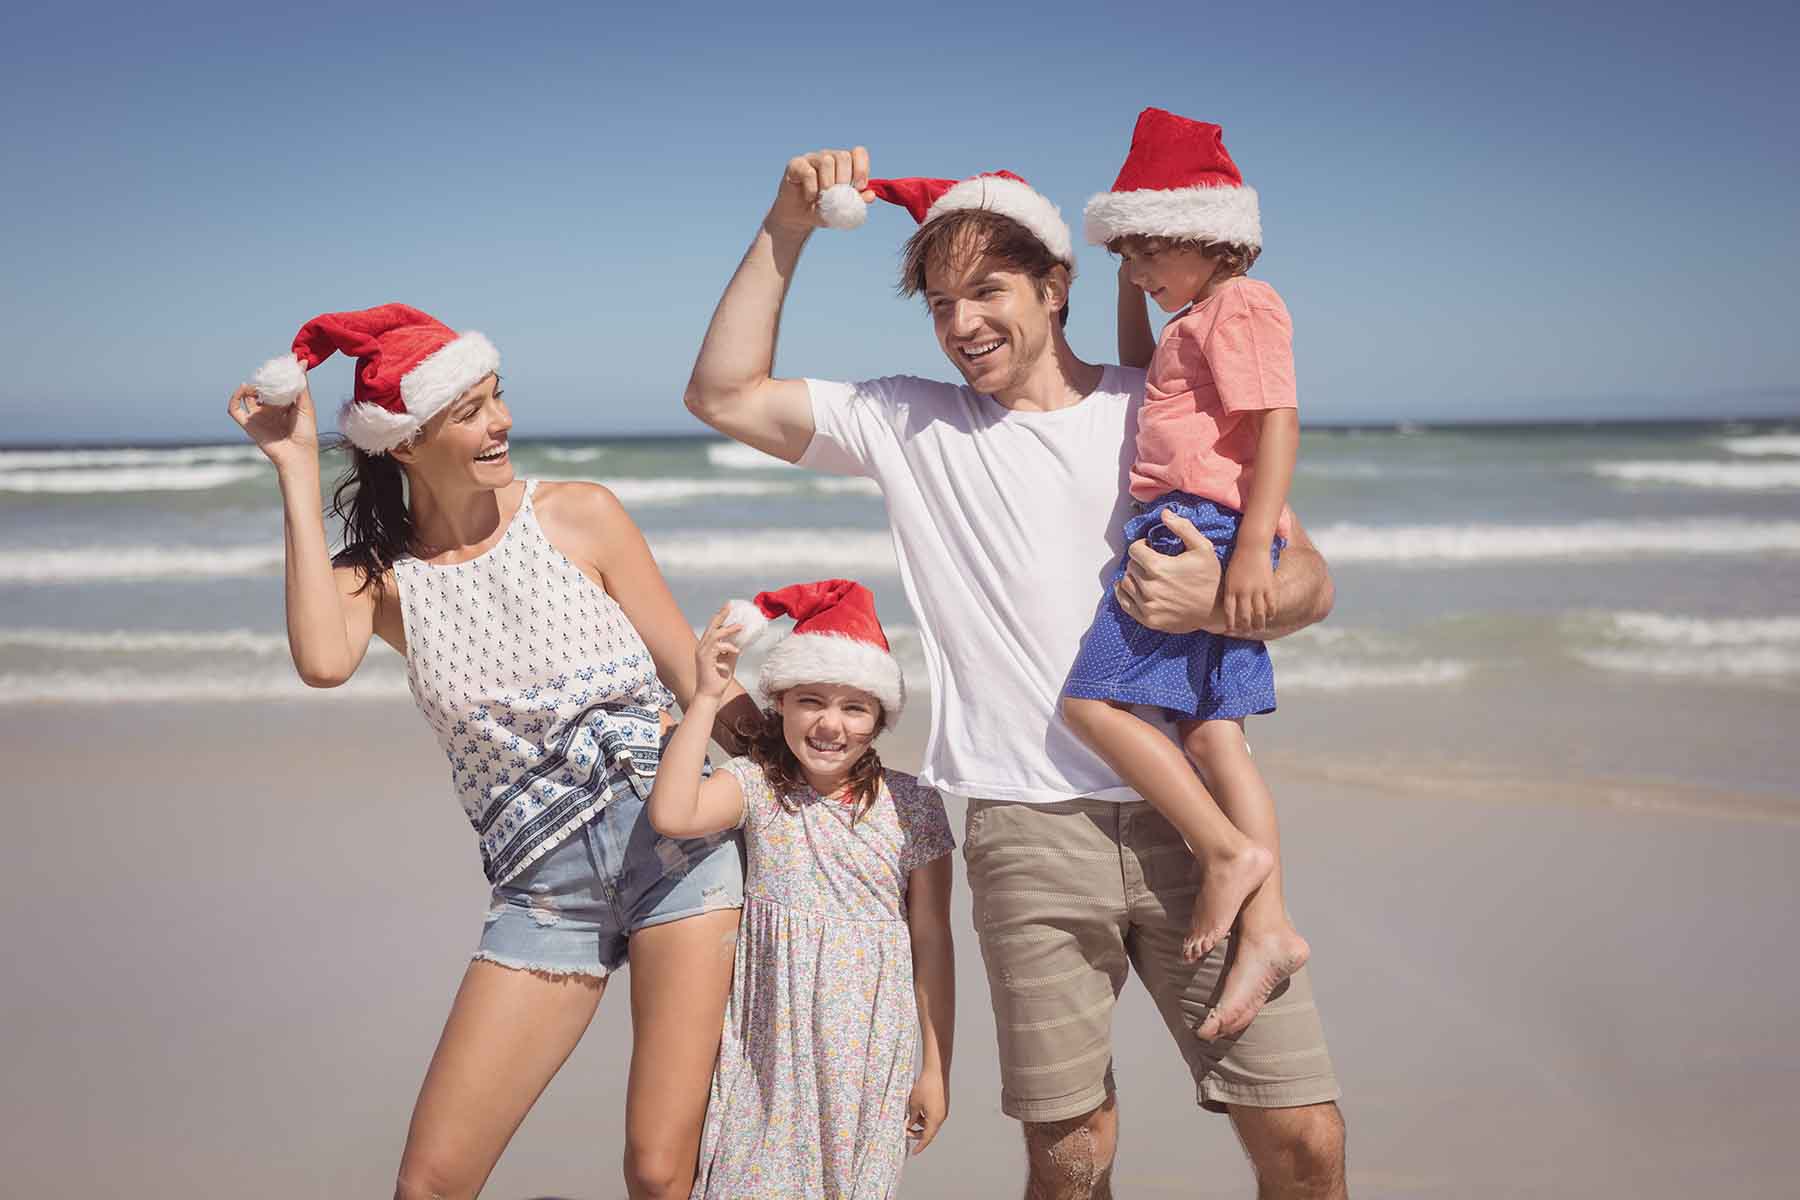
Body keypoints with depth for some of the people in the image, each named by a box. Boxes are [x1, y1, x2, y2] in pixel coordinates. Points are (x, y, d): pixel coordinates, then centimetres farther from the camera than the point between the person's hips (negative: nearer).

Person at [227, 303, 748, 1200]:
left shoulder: (580, 515, 1)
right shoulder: (377, 577, 5)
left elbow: (695, 676, 5)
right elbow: (323, 661, -19)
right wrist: (296, 466, -12)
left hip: (677, 846, -1)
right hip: (542, 888, 2)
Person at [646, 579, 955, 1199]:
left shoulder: (912, 806, -3)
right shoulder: (757, 784, -2)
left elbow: (931, 942, 1)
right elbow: (672, 814, -22)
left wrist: (935, 1068, 3)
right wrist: (706, 698, -19)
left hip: (870, 1051, 0)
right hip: (769, 1048, 0)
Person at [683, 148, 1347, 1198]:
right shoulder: (910, 425, 13)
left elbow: (1309, 581, 8)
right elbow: (724, 396, 9)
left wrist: (1216, 602, -13)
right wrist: (787, 229, 5)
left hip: (1188, 815, 0)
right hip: (1031, 832, 0)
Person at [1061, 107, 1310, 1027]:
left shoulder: (1238, 307, -6)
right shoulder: (1194, 323, 25)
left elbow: (1278, 424, -17)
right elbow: (1136, 378, 44)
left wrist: (1253, 545, -25)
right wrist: (1131, 292, 31)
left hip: (1201, 528, -10)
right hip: (1184, 535, 10)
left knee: (1093, 700, -15)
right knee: (1210, 733, 3)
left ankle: (1231, 850, -13)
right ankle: (1266, 926, 0)